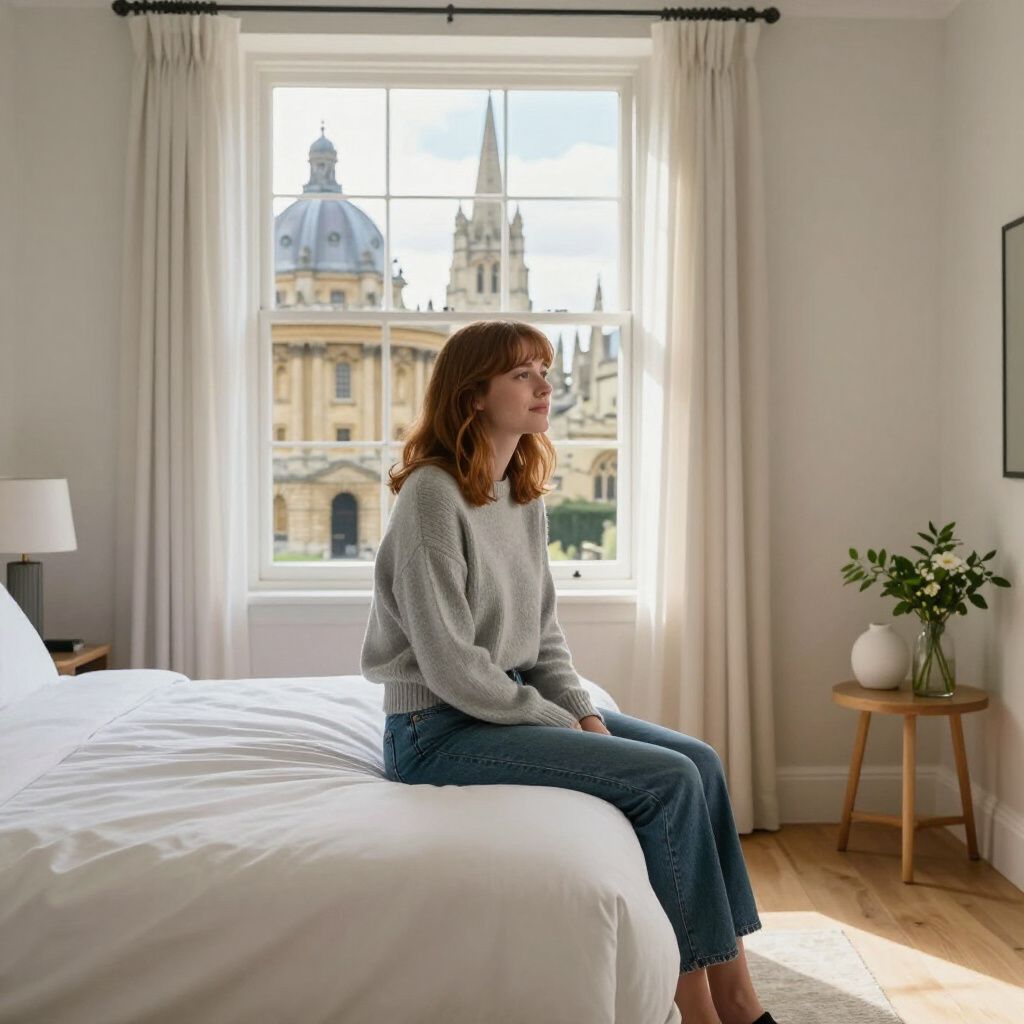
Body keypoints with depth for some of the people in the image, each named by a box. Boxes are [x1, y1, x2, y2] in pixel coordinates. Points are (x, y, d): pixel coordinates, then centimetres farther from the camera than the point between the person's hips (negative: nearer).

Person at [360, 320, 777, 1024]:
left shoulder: (526, 497, 9)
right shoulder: (432, 495, -17)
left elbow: (543, 634, 12)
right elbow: (450, 665, -21)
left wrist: (587, 714, -3)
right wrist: (567, 727, -15)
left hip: (518, 702, 9)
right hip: (440, 729, -9)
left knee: (701, 760, -2)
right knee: (668, 778, -17)